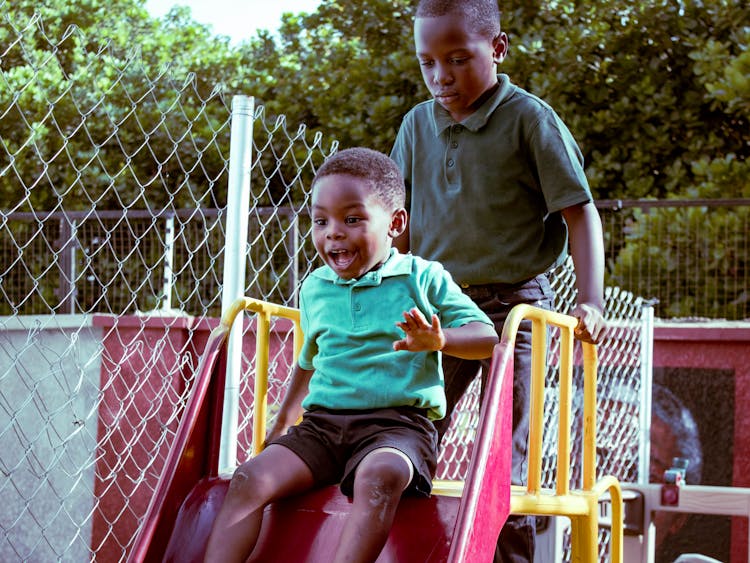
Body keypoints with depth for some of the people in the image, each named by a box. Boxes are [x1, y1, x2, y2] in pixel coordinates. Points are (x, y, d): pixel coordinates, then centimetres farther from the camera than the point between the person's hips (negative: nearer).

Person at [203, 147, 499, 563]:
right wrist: (284, 418, 38)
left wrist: (439, 340, -21)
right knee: (250, 479, -22)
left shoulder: (423, 278, 4)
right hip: (322, 422, 5)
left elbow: (488, 338, -1)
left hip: (398, 422, -4)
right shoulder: (315, 288, 17)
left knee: (380, 475, -40)